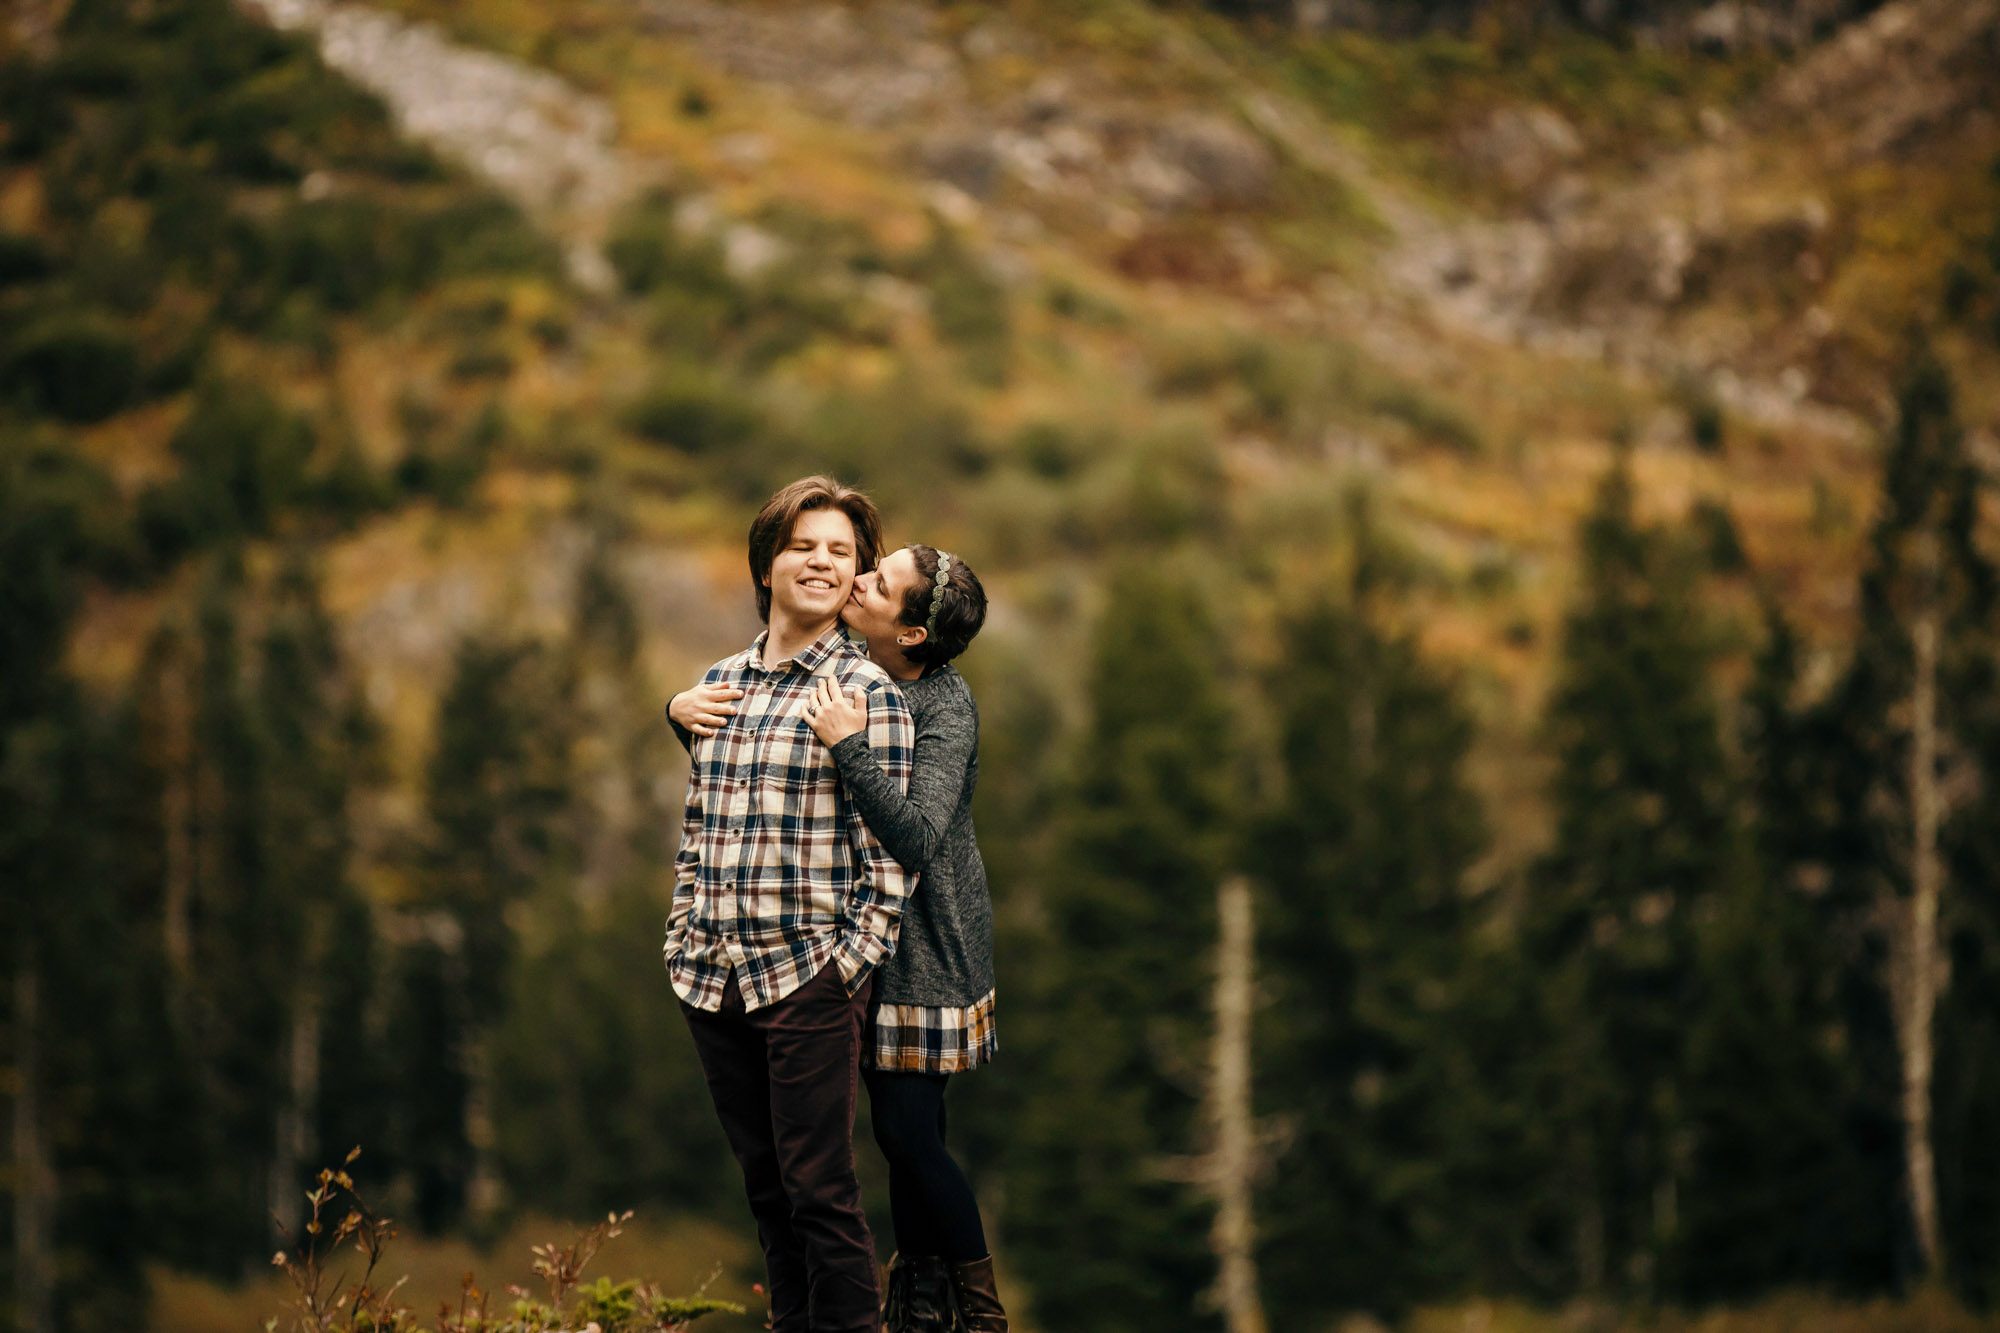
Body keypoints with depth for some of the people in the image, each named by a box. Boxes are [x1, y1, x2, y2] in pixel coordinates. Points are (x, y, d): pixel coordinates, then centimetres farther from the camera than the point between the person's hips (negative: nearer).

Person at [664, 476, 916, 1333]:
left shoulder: (867, 692, -5)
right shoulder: (720, 683, 12)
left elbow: (890, 851, -8)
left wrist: (852, 965, -13)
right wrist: (681, 940, 11)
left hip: (809, 979, -5)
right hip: (713, 975, 6)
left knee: (819, 1189, -4)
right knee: (763, 1182, 13)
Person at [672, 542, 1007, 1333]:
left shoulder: (945, 707, -17)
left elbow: (917, 835, -30)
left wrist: (849, 746, -33)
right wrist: (684, 710, -8)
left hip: (926, 946, -7)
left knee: (909, 1134, -8)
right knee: (906, 1131, 12)